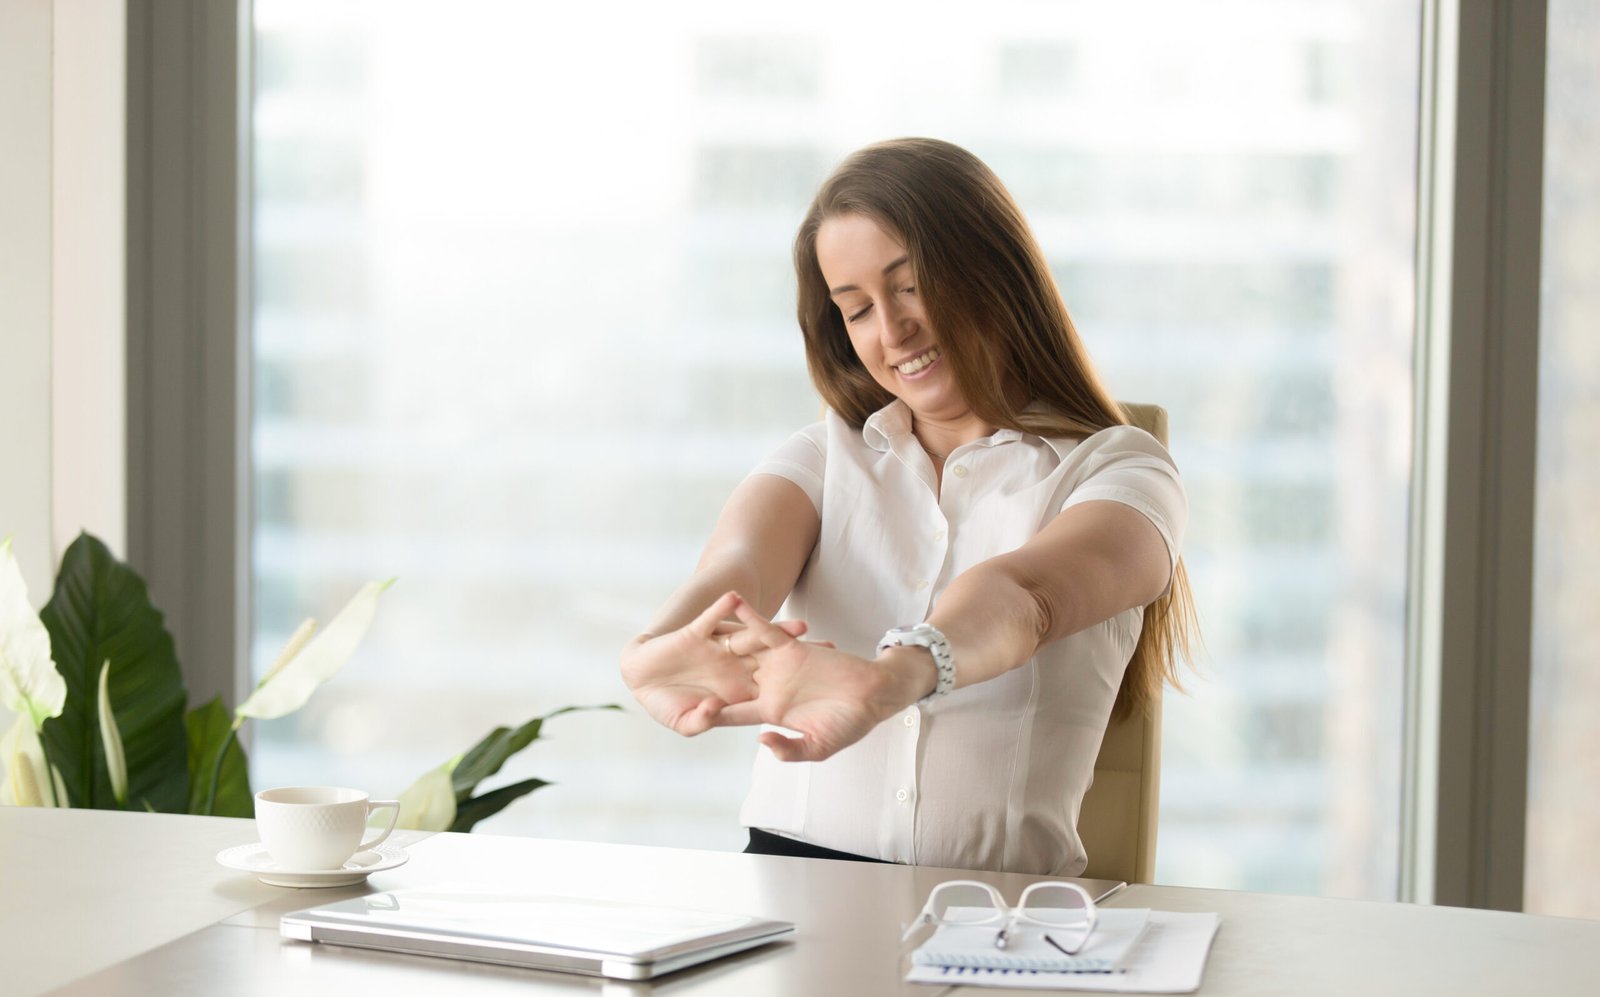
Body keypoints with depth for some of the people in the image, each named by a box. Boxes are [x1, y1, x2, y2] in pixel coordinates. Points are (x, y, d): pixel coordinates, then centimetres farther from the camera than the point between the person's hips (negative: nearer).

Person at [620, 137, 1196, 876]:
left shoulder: (1118, 472, 6)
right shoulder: (825, 457, 16)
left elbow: (1020, 596, -17)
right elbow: (739, 564, -6)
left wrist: (890, 678, -39)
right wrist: (667, 645, -30)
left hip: (999, 902, -2)